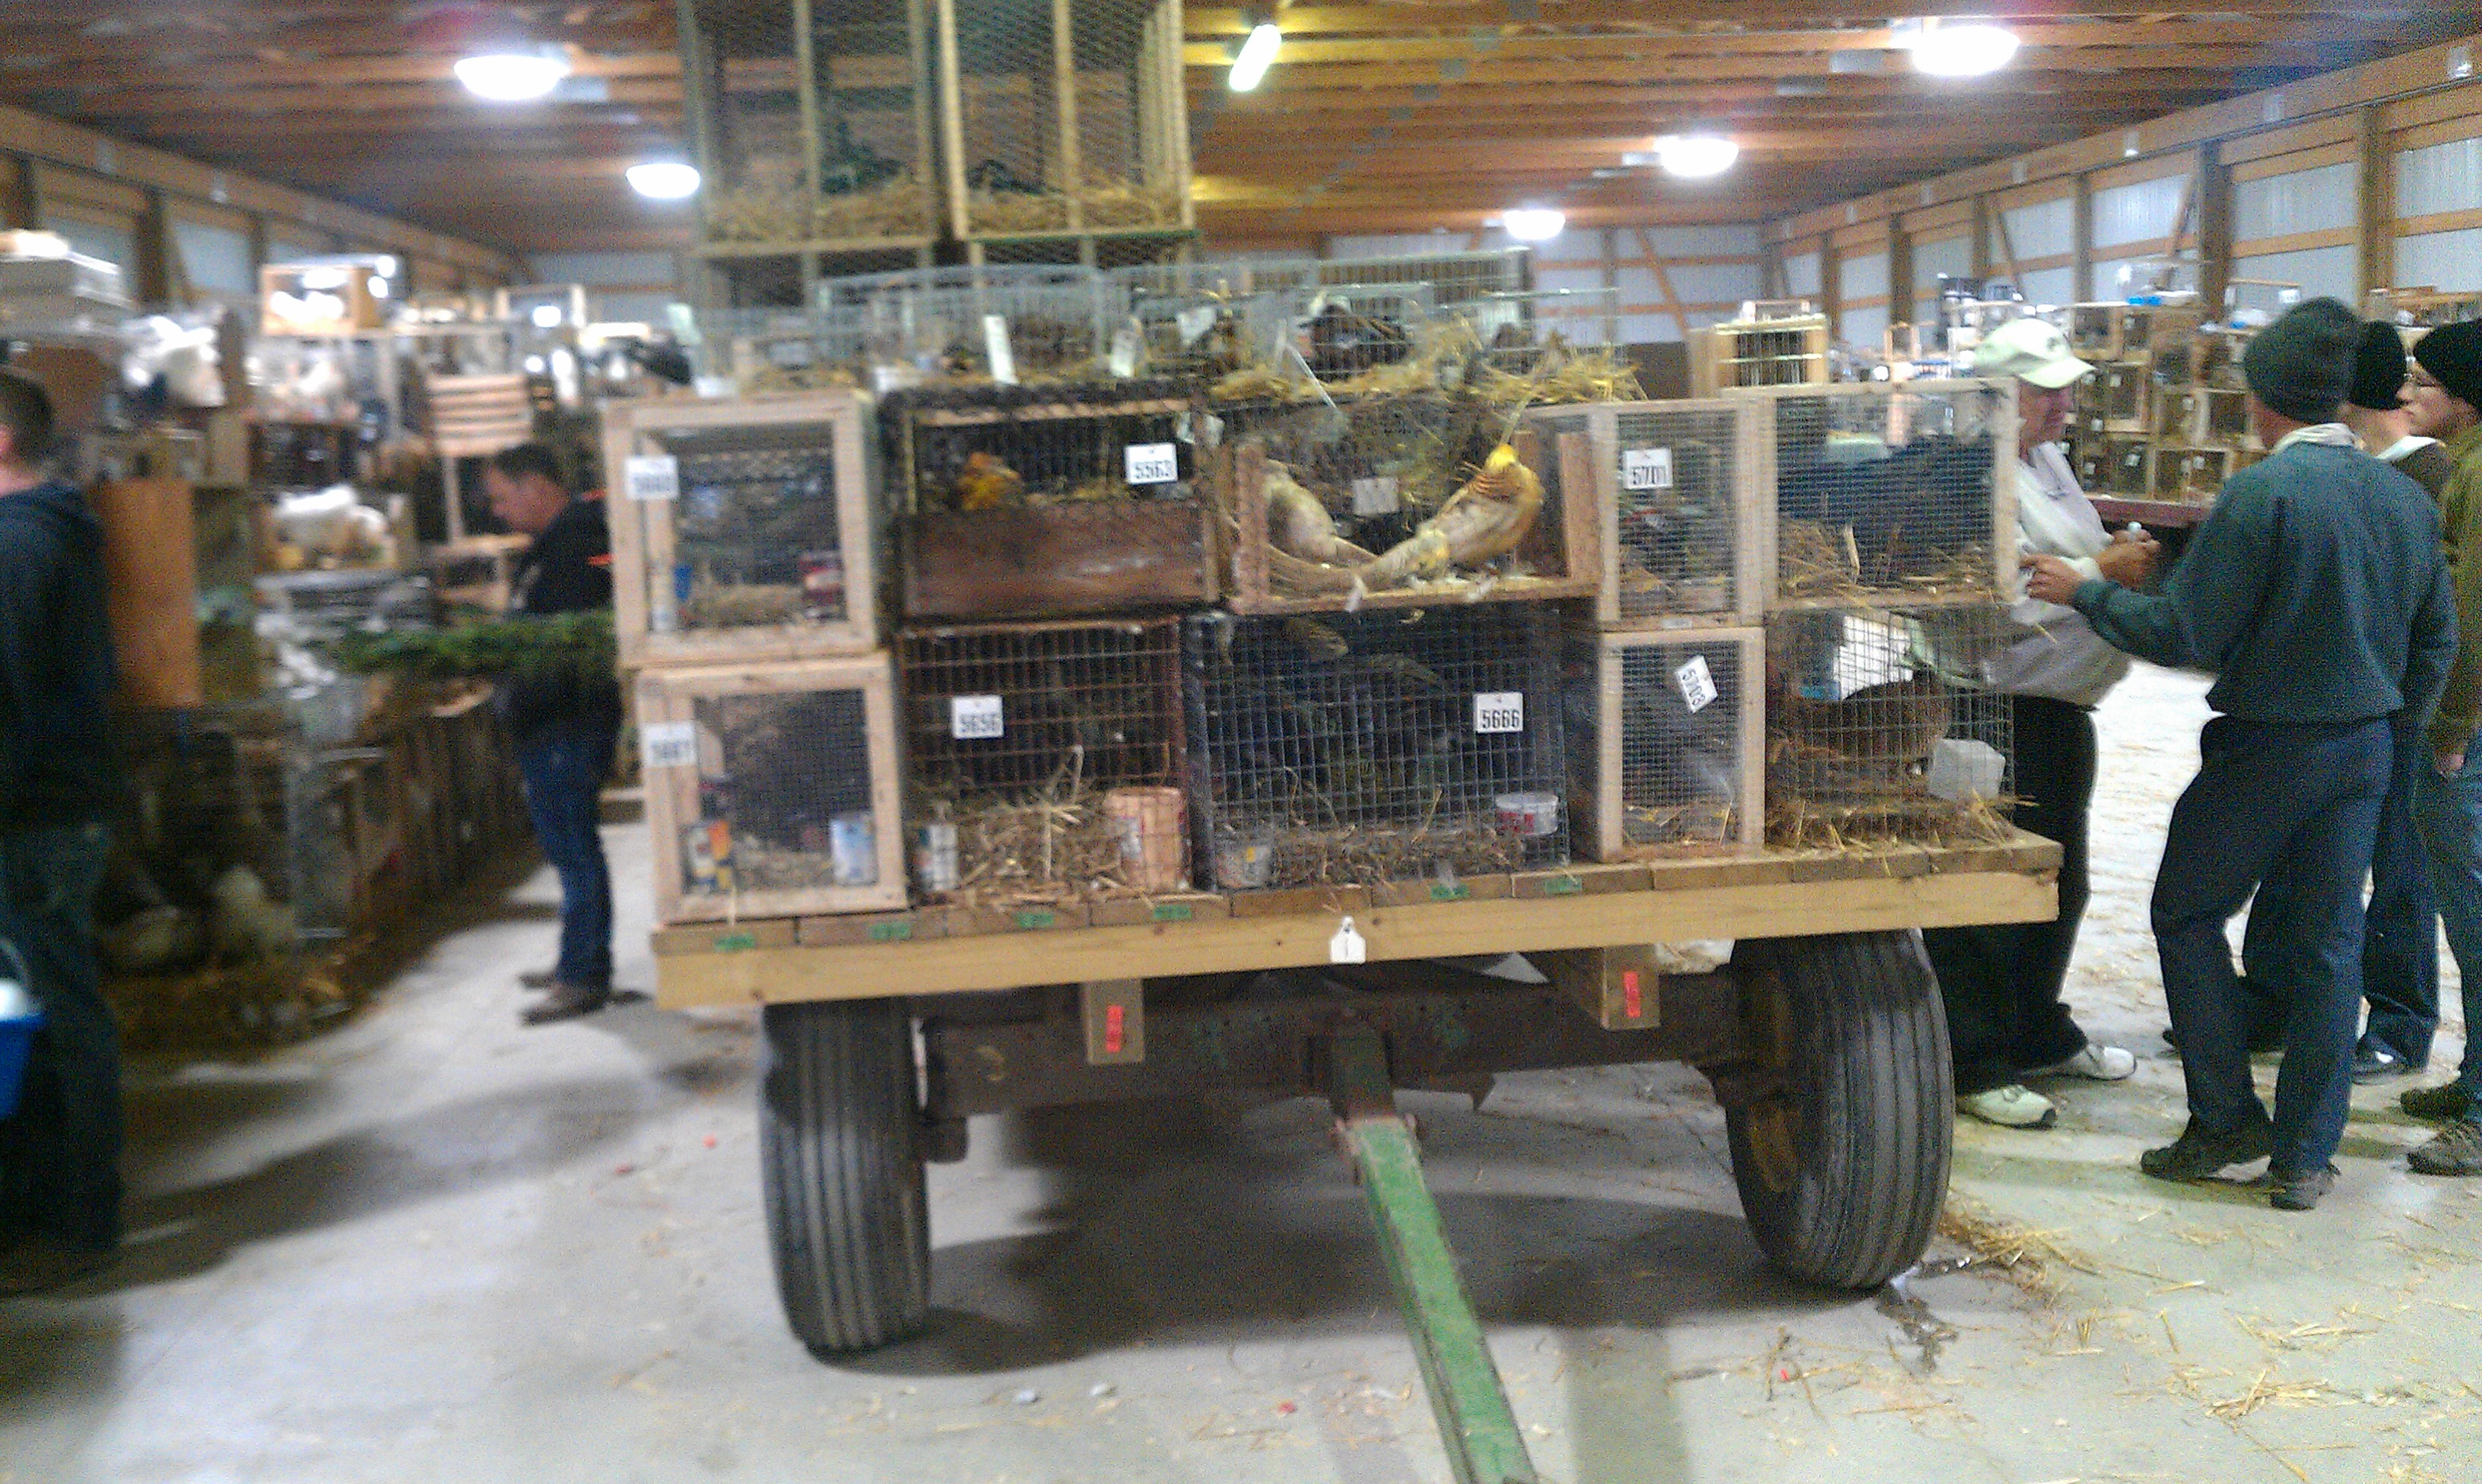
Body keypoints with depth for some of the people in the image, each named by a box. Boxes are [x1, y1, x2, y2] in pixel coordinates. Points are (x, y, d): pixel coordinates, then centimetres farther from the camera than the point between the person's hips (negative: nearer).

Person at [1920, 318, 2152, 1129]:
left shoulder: (2047, 459, 15)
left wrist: (2119, 558, 6)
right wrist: (2101, 573, -20)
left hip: (2058, 705, 10)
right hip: (1998, 709, -10)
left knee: (2058, 883, 20)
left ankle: (2039, 1033, 36)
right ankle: (1973, 1066, 9)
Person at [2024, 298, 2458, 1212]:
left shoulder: (2263, 493, -19)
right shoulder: (2404, 497, 4)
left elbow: (2185, 635, -19)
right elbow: (2437, 640, 11)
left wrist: (2085, 594, -5)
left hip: (2268, 748, -6)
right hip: (2365, 749, 7)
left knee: (2187, 917, 11)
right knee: (2329, 945, 11)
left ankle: (2227, 1121, 13)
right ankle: (2304, 1158, 16)